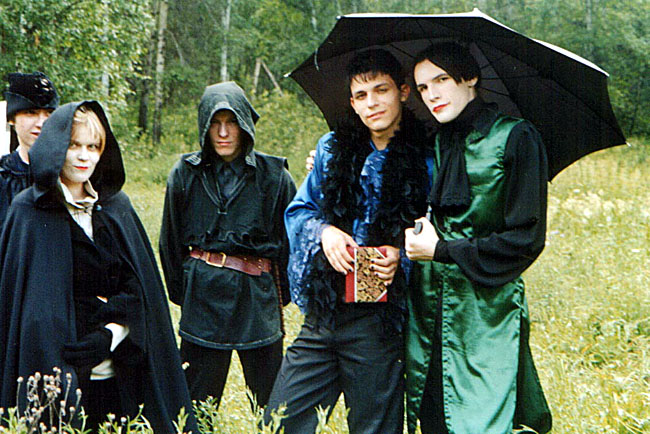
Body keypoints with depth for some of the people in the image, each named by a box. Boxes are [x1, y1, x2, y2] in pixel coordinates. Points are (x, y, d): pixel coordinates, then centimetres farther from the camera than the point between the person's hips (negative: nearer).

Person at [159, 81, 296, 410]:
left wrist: (281, 294, 7)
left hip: (257, 295, -1)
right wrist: (182, 294, 13)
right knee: (197, 403, 5)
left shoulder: (273, 176, -1)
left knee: (272, 400, 4)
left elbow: (290, 238, 5)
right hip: (203, 294, 1)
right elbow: (170, 241, 12)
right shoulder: (185, 174, 4)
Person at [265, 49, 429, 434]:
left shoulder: (424, 161, -1)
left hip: (378, 318, -3)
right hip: (323, 311, 3)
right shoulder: (332, 149, 10)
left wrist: (402, 254, -15)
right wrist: (323, 232, -6)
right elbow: (298, 210, 15)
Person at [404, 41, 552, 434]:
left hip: (488, 314, -5)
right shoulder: (435, 145, 13)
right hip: (429, 310, 6)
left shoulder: (515, 138, -6)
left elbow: (527, 239, -9)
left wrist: (441, 250, -9)